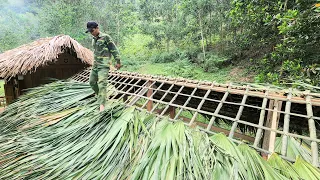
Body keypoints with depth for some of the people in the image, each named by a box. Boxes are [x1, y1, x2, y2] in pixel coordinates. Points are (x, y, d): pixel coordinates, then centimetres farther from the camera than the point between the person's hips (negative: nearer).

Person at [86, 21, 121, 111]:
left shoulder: (106, 37, -7)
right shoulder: (94, 40, 16)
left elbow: (114, 49, -8)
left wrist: (118, 61, -10)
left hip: (104, 65, -8)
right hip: (95, 65, 8)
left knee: (102, 83, -19)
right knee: (92, 82, 12)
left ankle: (102, 105, -21)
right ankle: (100, 96, 35)